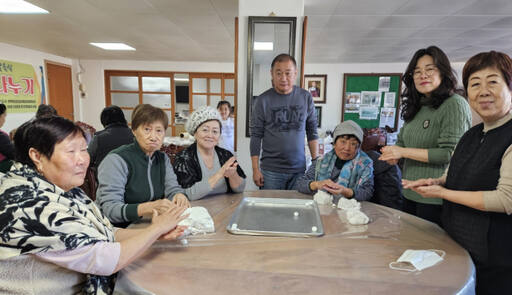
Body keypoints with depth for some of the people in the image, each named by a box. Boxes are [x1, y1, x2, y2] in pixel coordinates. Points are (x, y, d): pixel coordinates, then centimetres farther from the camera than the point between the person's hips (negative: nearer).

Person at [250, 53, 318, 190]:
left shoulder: (306, 97, 2)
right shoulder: (263, 100, -3)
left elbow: (312, 132, 8)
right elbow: (256, 136, -2)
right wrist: (255, 169, -5)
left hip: (299, 169, 2)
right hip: (271, 170, -1)